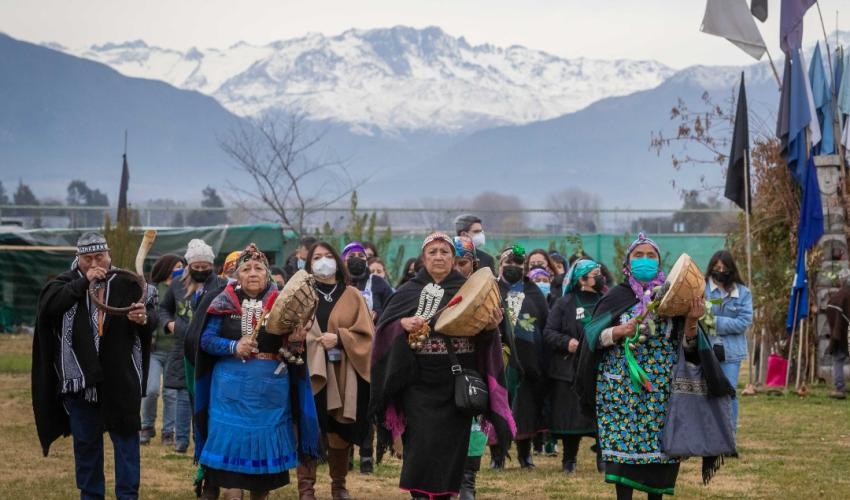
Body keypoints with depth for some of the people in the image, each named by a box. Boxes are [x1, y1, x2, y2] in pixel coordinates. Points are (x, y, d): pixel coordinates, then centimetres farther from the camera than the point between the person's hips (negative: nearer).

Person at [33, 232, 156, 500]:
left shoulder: (127, 283, -1)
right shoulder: (67, 282, 3)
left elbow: (152, 316, -4)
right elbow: (49, 303, -15)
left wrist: (144, 318, -28)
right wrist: (84, 282, -19)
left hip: (121, 378, -1)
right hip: (80, 377, 1)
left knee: (126, 437, 3)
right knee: (86, 440, 12)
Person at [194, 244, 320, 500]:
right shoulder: (224, 302, 1)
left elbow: (291, 340, 4)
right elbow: (206, 340, -1)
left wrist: (296, 340, -18)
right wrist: (233, 347, -17)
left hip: (270, 388, 1)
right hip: (232, 387, -1)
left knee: (266, 440, 7)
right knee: (232, 440, -5)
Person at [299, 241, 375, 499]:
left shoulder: (352, 296, 10)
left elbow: (366, 333, 1)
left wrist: (339, 338, -14)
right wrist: (313, 343, -16)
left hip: (343, 374, 1)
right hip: (310, 371, -1)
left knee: (340, 432, 4)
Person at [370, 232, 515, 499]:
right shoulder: (409, 292, 8)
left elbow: (483, 333, 5)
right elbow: (384, 326, 3)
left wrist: (491, 327, -18)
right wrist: (403, 324, -17)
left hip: (457, 382, 1)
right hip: (419, 380, -1)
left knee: (452, 442, 2)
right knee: (422, 442, -9)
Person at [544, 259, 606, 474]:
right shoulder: (565, 304, 2)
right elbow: (548, 333, -1)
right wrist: (566, 342, -16)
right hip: (571, 370, -2)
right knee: (572, 416, 4)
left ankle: (603, 458, 11)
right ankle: (569, 460, 16)